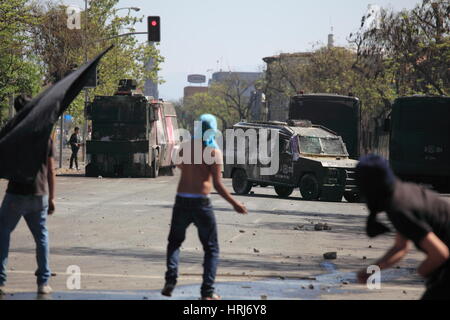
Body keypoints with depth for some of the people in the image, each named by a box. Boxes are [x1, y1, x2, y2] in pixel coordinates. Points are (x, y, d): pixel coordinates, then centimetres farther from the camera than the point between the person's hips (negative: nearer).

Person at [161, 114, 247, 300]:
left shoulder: (186, 146, 5)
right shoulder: (214, 151, -8)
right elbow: (217, 184, -12)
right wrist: (234, 204, -4)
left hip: (181, 201, 3)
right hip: (201, 202, -3)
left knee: (174, 242, 21)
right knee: (211, 248, 9)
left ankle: (170, 281, 0)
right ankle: (208, 292, -1)